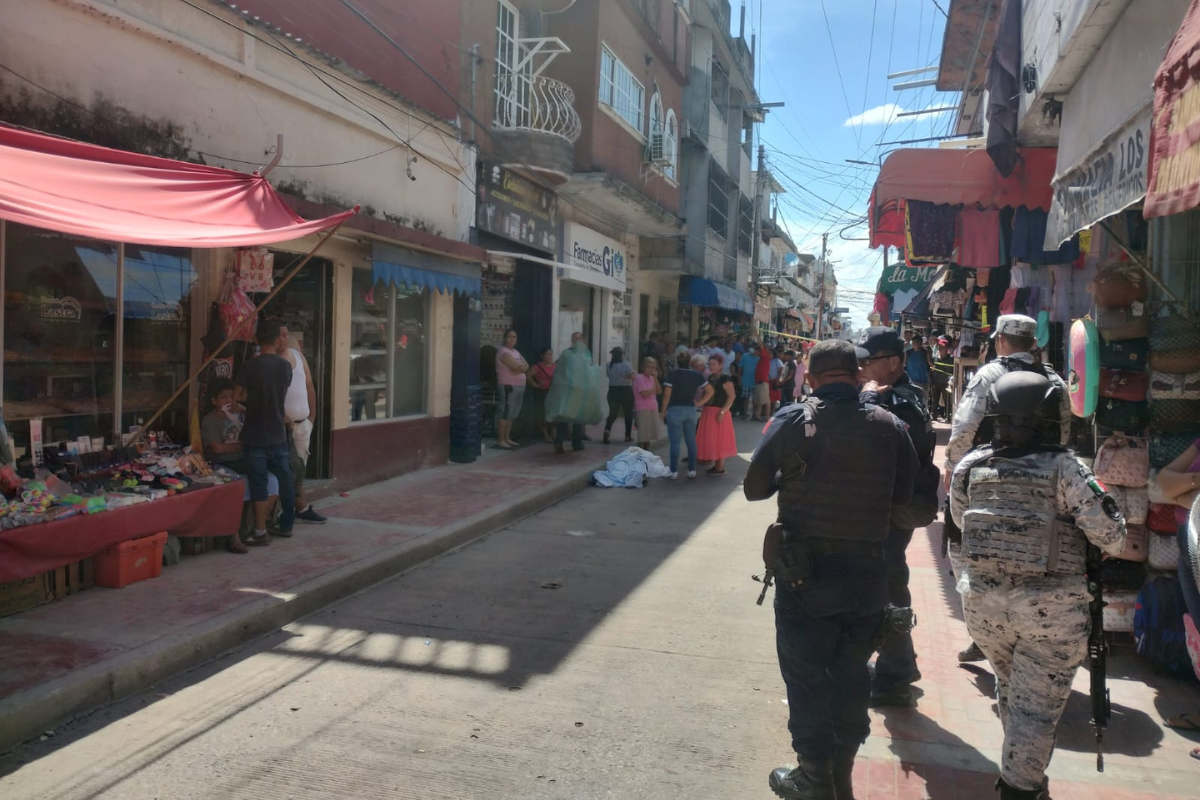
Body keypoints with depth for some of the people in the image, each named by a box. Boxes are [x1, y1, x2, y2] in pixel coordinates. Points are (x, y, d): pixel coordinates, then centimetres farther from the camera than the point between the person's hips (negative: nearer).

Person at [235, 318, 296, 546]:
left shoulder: (251, 366, -12)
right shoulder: (285, 366, 1)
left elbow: (238, 396, -4)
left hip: (255, 435, -4)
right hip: (278, 434, 4)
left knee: (259, 483, 1)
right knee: (285, 480, 14)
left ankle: (261, 533, 6)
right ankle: (286, 525, 25)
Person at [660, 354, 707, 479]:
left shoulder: (674, 373, -2)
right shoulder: (698, 376, 6)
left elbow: (667, 394, -7)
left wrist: (663, 411, 0)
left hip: (675, 409, -3)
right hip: (690, 410, 3)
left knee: (675, 442, -1)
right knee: (691, 441, 10)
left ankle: (674, 471, 0)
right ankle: (692, 470, 13)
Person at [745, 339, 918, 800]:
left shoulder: (791, 421, -11)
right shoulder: (889, 426, -5)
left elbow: (755, 489, -4)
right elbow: (904, 497, 1)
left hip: (804, 573, -3)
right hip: (868, 575, 3)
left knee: (806, 676, 11)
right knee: (851, 677, 18)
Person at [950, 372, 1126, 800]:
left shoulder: (970, 466, -5)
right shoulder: (1063, 468, -16)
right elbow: (1110, 532, -14)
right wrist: (1108, 549, 8)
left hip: (982, 600, 5)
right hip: (1051, 609, -4)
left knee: (1011, 689, 26)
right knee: (1036, 707, 8)